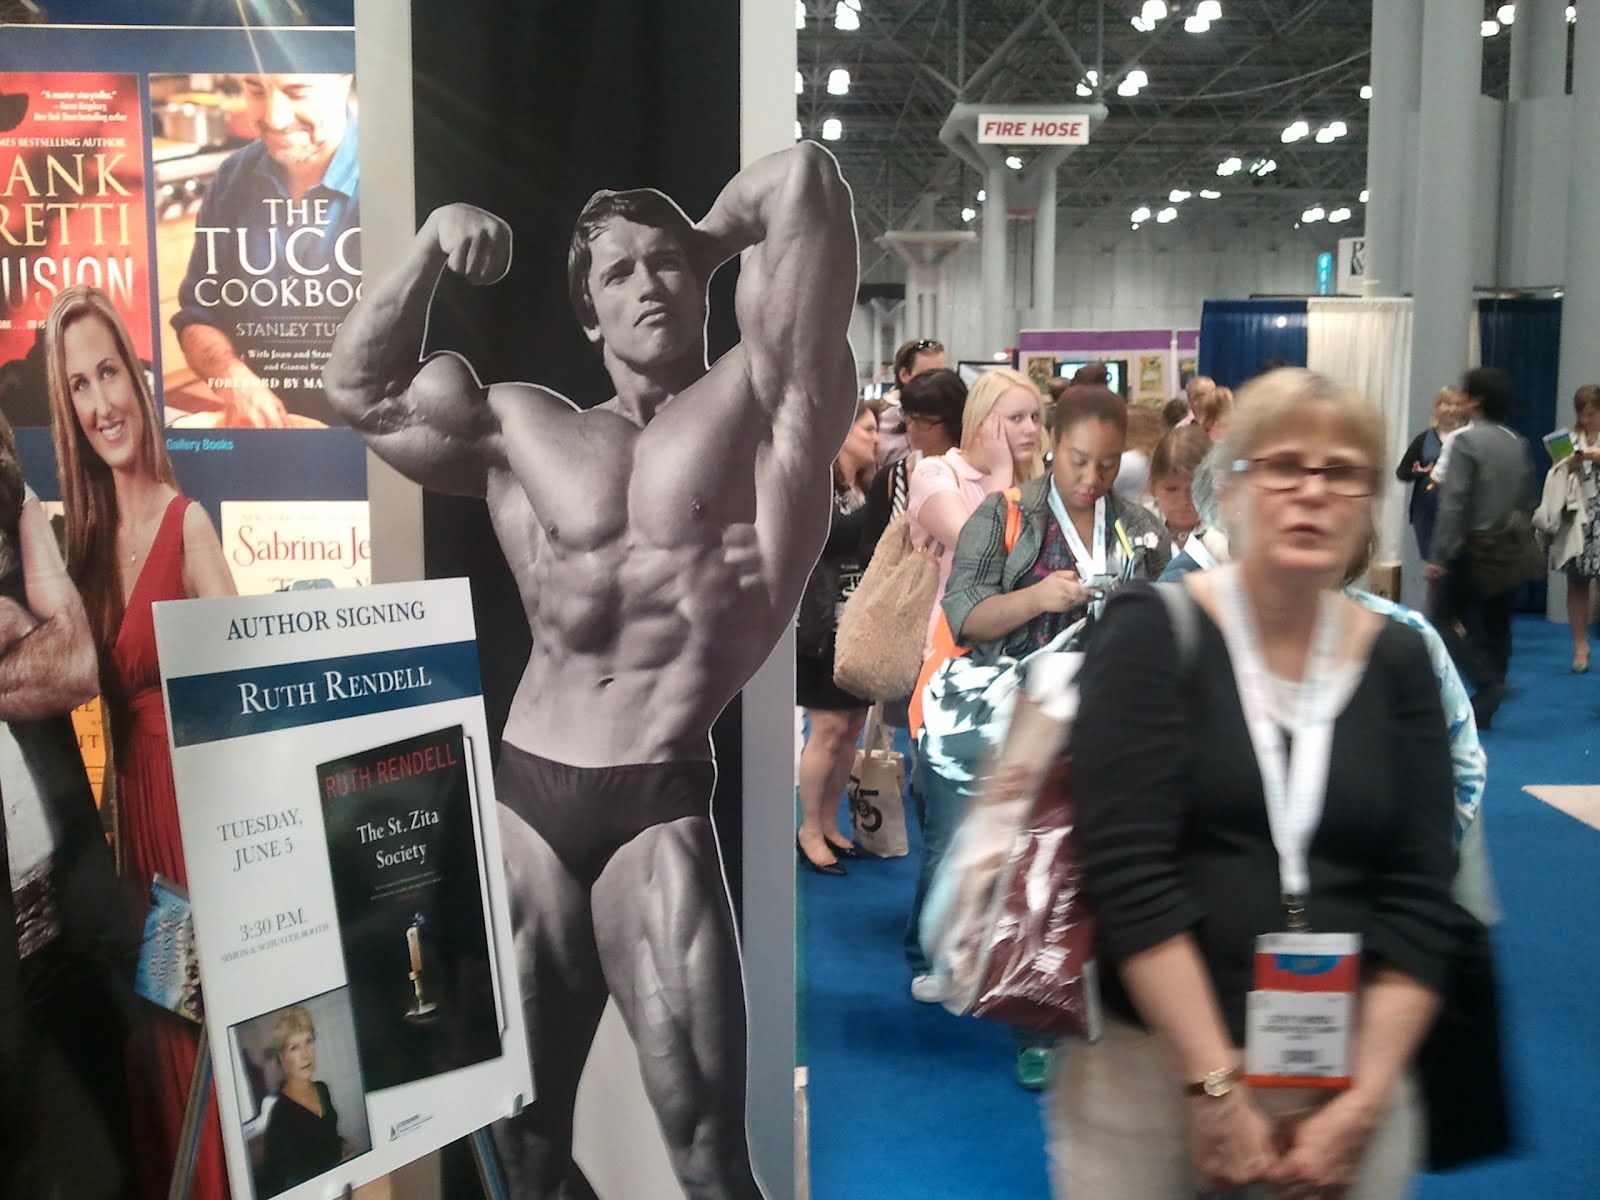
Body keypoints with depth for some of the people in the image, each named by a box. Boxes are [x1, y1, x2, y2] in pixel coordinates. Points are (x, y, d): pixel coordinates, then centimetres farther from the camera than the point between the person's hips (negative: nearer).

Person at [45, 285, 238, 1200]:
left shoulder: (188, 523, -13)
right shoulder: (86, 529, 8)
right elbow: (89, 673, 9)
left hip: (193, 789, -7)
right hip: (129, 794, 7)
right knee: (158, 1007, 19)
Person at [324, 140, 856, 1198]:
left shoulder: (761, 400, 3)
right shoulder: (520, 428, 14)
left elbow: (804, 176, -3)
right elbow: (362, 392, 20)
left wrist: (709, 237, 15)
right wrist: (430, 250, 11)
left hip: (660, 806, -4)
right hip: (524, 801, 4)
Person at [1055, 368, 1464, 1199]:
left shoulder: (1397, 661, 3)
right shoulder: (1151, 632, -8)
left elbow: (1422, 900, 0)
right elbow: (1127, 870, -15)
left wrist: (1364, 1100, -8)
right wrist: (1215, 1086, -16)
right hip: (1149, 1066, -2)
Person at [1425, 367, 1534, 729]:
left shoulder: (1464, 439, -13)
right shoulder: (1518, 444, 7)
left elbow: (1453, 502, -19)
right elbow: (1525, 498, 10)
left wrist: (1437, 555, -19)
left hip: (1471, 547, -6)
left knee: (1447, 618, 3)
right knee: (1496, 625, 11)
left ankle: (1486, 683, -14)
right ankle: (1486, 704, 15)